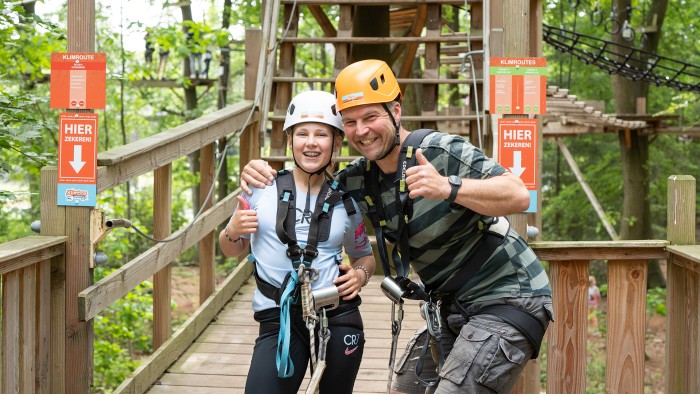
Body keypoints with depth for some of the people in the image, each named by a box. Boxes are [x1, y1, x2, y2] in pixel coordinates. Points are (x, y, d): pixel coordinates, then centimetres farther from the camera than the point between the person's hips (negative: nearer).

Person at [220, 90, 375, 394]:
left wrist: (361, 273, -2)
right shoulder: (262, 187, 1)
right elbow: (233, 250, 13)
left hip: (338, 316, 1)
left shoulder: (345, 202, 5)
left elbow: (363, 255, 20)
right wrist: (233, 231, -9)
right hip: (279, 321, -1)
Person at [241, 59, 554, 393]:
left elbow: (519, 196, -30)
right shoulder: (361, 179, 2)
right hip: (453, 306, 8)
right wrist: (264, 175, -5)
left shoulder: (443, 151, -20)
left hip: (507, 300, -8)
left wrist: (448, 188, -44)